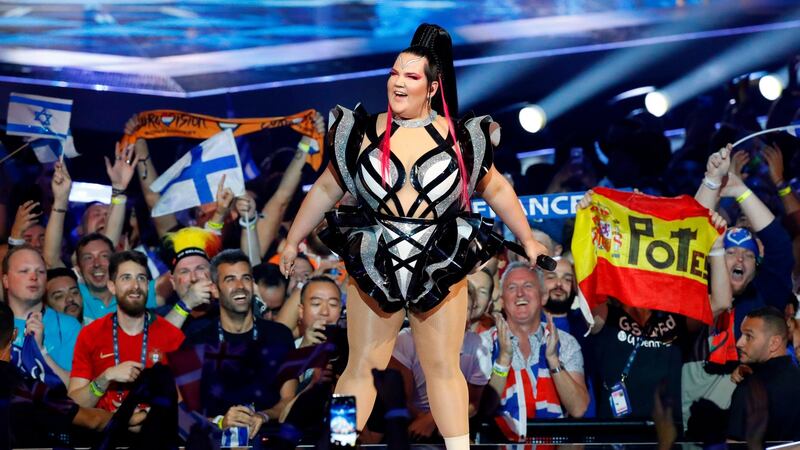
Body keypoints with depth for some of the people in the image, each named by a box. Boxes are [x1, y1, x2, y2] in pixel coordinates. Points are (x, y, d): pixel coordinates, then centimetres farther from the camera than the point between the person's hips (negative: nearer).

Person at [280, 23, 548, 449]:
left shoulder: (459, 139, -2)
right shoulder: (363, 134, -1)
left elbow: (496, 190, 11)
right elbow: (326, 190, 9)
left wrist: (528, 240, 14)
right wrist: (293, 240, 13)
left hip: (440, 267, 0)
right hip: (374, 265, 0)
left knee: (444, 367, 7)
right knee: (362, 366, 5)